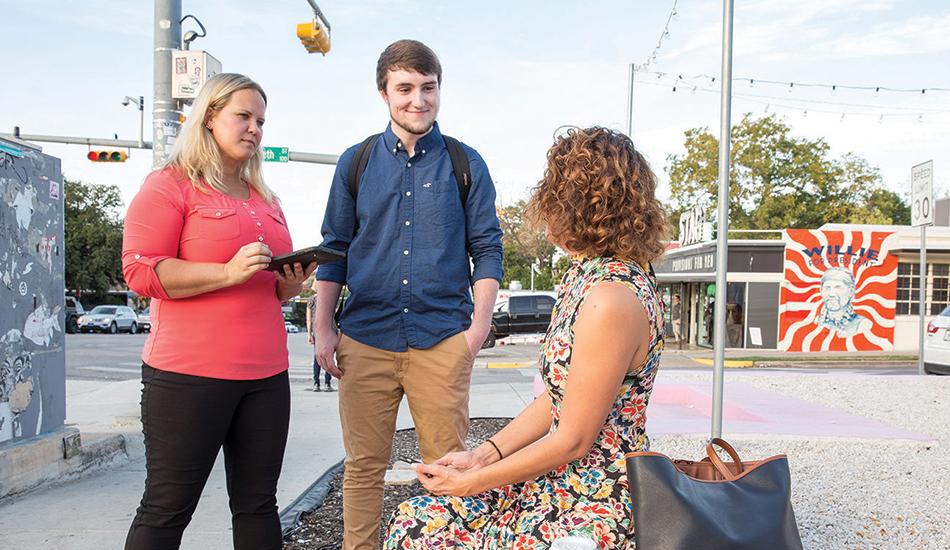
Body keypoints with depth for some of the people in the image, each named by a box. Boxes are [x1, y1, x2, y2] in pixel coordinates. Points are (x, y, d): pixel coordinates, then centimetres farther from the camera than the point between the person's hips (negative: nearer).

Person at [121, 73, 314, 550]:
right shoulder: (169, 185, -1)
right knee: (167, 508, 2)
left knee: (257, 503, 10)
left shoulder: (265, 199, 19)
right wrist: (229, 272, -19)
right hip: (189, 374, -6)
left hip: (266, 373, 6)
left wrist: (292, 283, 4)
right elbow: (140, 272, -11)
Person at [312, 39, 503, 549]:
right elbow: (335, 249, 11)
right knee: (363, 465, 8)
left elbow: (487, 248, 6)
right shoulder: (356, 162, 9)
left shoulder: (465, 164, 6)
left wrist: (480, 323, -3)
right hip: (366, 338, 1)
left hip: (443, 339, -1)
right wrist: (323, 328, 5)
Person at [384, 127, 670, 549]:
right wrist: (482, 455, 2)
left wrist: (472, 482, -10)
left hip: (596, 502, -8)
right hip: (563, 478, 8)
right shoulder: (586, 275, 7)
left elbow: (573, 440, -20)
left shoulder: (612, 299, -24)